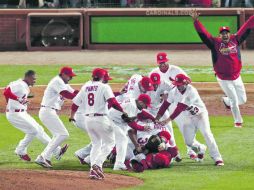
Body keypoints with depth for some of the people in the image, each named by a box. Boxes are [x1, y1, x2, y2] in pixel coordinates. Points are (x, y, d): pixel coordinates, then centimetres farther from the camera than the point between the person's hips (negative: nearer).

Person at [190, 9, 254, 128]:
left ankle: (226, 101, 40)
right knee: (234, 101, 1)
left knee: (242, 100, 11)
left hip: (236, 77, 4)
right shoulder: (215, 43, -10)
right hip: (224, 79, -4)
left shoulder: (235, 40, -2)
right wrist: (196, 20, -31)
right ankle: (238, 121, 20)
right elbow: (202, 33, -18)